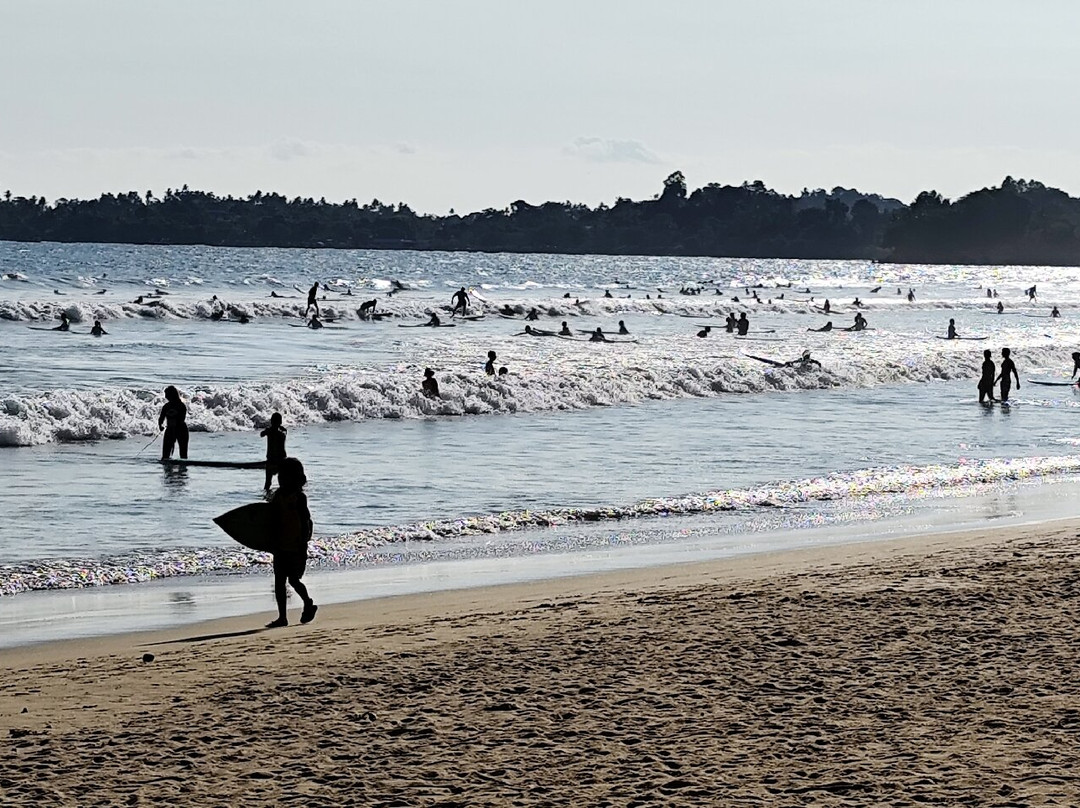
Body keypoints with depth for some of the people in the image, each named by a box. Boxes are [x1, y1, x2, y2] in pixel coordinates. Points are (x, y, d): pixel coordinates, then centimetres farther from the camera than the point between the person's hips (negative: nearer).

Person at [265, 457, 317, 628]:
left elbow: (305, 524, -12)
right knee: (279, 582, 5)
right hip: (280, 546, 7)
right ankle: (282, 617, 9)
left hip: (296, 547, -7)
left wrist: (303, 549, -15)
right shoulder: (277, 496, 8)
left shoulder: (299, 497, -11)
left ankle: (308, 605, 21)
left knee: (293, 580, -3)